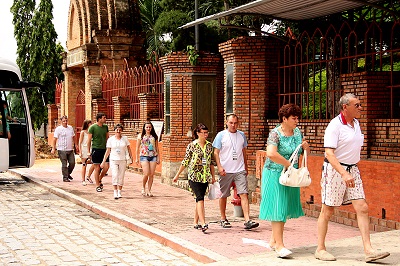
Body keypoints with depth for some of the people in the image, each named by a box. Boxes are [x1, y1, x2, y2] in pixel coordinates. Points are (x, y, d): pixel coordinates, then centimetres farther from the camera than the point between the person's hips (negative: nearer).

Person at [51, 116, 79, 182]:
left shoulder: (70, 128, 12)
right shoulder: (58, 129, -5)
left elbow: (74, 137, 22)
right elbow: (55, 139, -8)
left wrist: (76, 145, 22)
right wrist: (53, 148, -13)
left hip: (70, 149, 5)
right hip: (62, 150, -5)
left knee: (72, 163, 4)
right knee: (64, 164, -2)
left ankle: (68, 174, 26)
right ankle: (65, 177, 6)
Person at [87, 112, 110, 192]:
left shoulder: (105, 127, 8)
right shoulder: (92, 127, -6)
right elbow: (89, 140, -4)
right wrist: (88, 151, -6)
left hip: (104, 149, 5)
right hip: (96, 149, -5)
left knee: (106, 167, -2)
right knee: (97, 168, 0)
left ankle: (99, 180, 24)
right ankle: (97, 186, 11)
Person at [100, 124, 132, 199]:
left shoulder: (125, 139, 4)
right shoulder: (110, 139, 2)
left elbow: (128, 149, 12)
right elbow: (108, 151, 5)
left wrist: (131, 158, 9)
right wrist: (103, 162, 4)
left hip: (123, 160, 1)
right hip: (113, 160, -1)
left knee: (121, 177, 4)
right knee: (115, 175, -14)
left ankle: (119, 192, 14)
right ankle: (115, 192, -14)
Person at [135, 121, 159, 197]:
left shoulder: (154, 137, 10)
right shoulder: (141, 136, 6)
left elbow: (157, 148, 13)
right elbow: (137, 148, 9)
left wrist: (158, 158, 8)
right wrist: (137, 158, 6)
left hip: (153, 156, 2)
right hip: (144, 156, -2)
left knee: (151, 174, -2)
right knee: (146, 174, -13)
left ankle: (149, 191, 8)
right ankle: (143, 188, 11)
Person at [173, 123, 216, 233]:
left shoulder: (209, 145, 8)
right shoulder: (192, 145, -5)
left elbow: (211, 161, 15)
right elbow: (185, 161, 0)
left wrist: (213, 176, 15)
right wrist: (177, 175, 2)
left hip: (205, 176, 5)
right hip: (194, 175, -5)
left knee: (199, 199, 9)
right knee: (200, 198, -15)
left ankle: (196, 223, 18)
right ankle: (203, 224, -21)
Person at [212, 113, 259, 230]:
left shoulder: (241, 135, 10)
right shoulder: (221, 135, 0)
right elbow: (216, 152, -1)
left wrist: (246, 167, 19)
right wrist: (219, 167, -12)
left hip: (240, 170, 2)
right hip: (225, 171, -2)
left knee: (244, 194, -9)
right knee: (223, 195, 7)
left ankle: (247, 220, -14)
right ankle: (223, 219, 24)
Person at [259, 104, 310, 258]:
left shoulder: (297, 132, 8)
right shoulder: (275, 133, -14)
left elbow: (305, 152, 19)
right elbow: (271, 153, -30)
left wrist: (306, 146, -4)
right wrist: (288, 164, -25)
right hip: (275, 174, -7)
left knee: (285, 209, 12)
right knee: (277, 208, -8)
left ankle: (273, 240, 25)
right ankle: (279, 245, -8)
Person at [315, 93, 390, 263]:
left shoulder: (355, 123, 11)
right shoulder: (335, 125, -14)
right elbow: (329, 154, -22)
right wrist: (343, 173, -32)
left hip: (352, 170, 7)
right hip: (334, 170, -7)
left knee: (362, 208, -1)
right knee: (328, 211, 1)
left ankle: (368, 250, -1)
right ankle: (320, 249, 12)